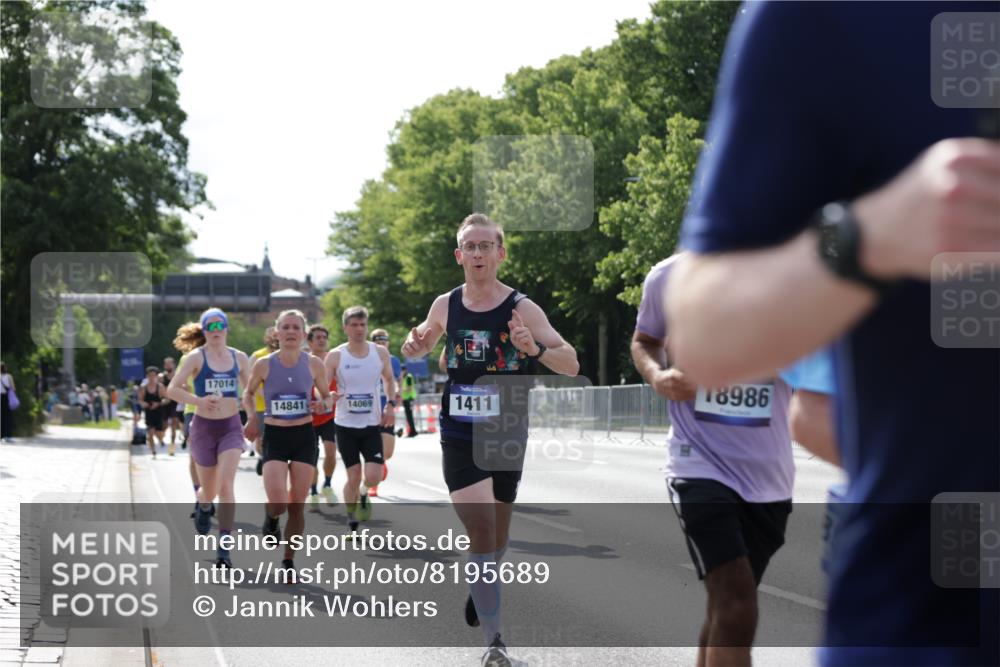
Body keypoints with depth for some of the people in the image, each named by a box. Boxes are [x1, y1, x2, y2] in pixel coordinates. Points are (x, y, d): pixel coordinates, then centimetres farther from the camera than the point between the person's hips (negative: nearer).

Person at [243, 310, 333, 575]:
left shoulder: (313, 364, -2)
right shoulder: (264, 364, -6)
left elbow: (327, 396, 11)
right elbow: (248, 394, 11)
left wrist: (324, 404, -11)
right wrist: (252, 416, -6)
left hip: (304, 436, 1)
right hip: (274, 437, -1)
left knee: (297, 505, 2)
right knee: (278, 503, -16)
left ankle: (289, 561, 18)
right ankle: (270, 519, 22)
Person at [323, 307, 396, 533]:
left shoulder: (380, 353, 1)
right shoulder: (335, 356, -5)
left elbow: (389, 380, 17)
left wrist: (390, 405, 2)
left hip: (372, 424, 1)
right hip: (346, 425, -1)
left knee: (373, 477, -11)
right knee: (353, 477, -1)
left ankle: (364, 494, 25)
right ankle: (352, 523, 18)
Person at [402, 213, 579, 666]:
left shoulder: (521, 309, -9)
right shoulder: (445, 306, 0)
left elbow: (571, 364, -12)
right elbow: (422, 347, 19)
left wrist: (534, 349, -32)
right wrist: (415, 345, -6)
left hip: (506, 437, 0)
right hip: (460, 437, 0)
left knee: (497, 537, 16)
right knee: (481, 531, -14)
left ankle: (480, 585, 49)